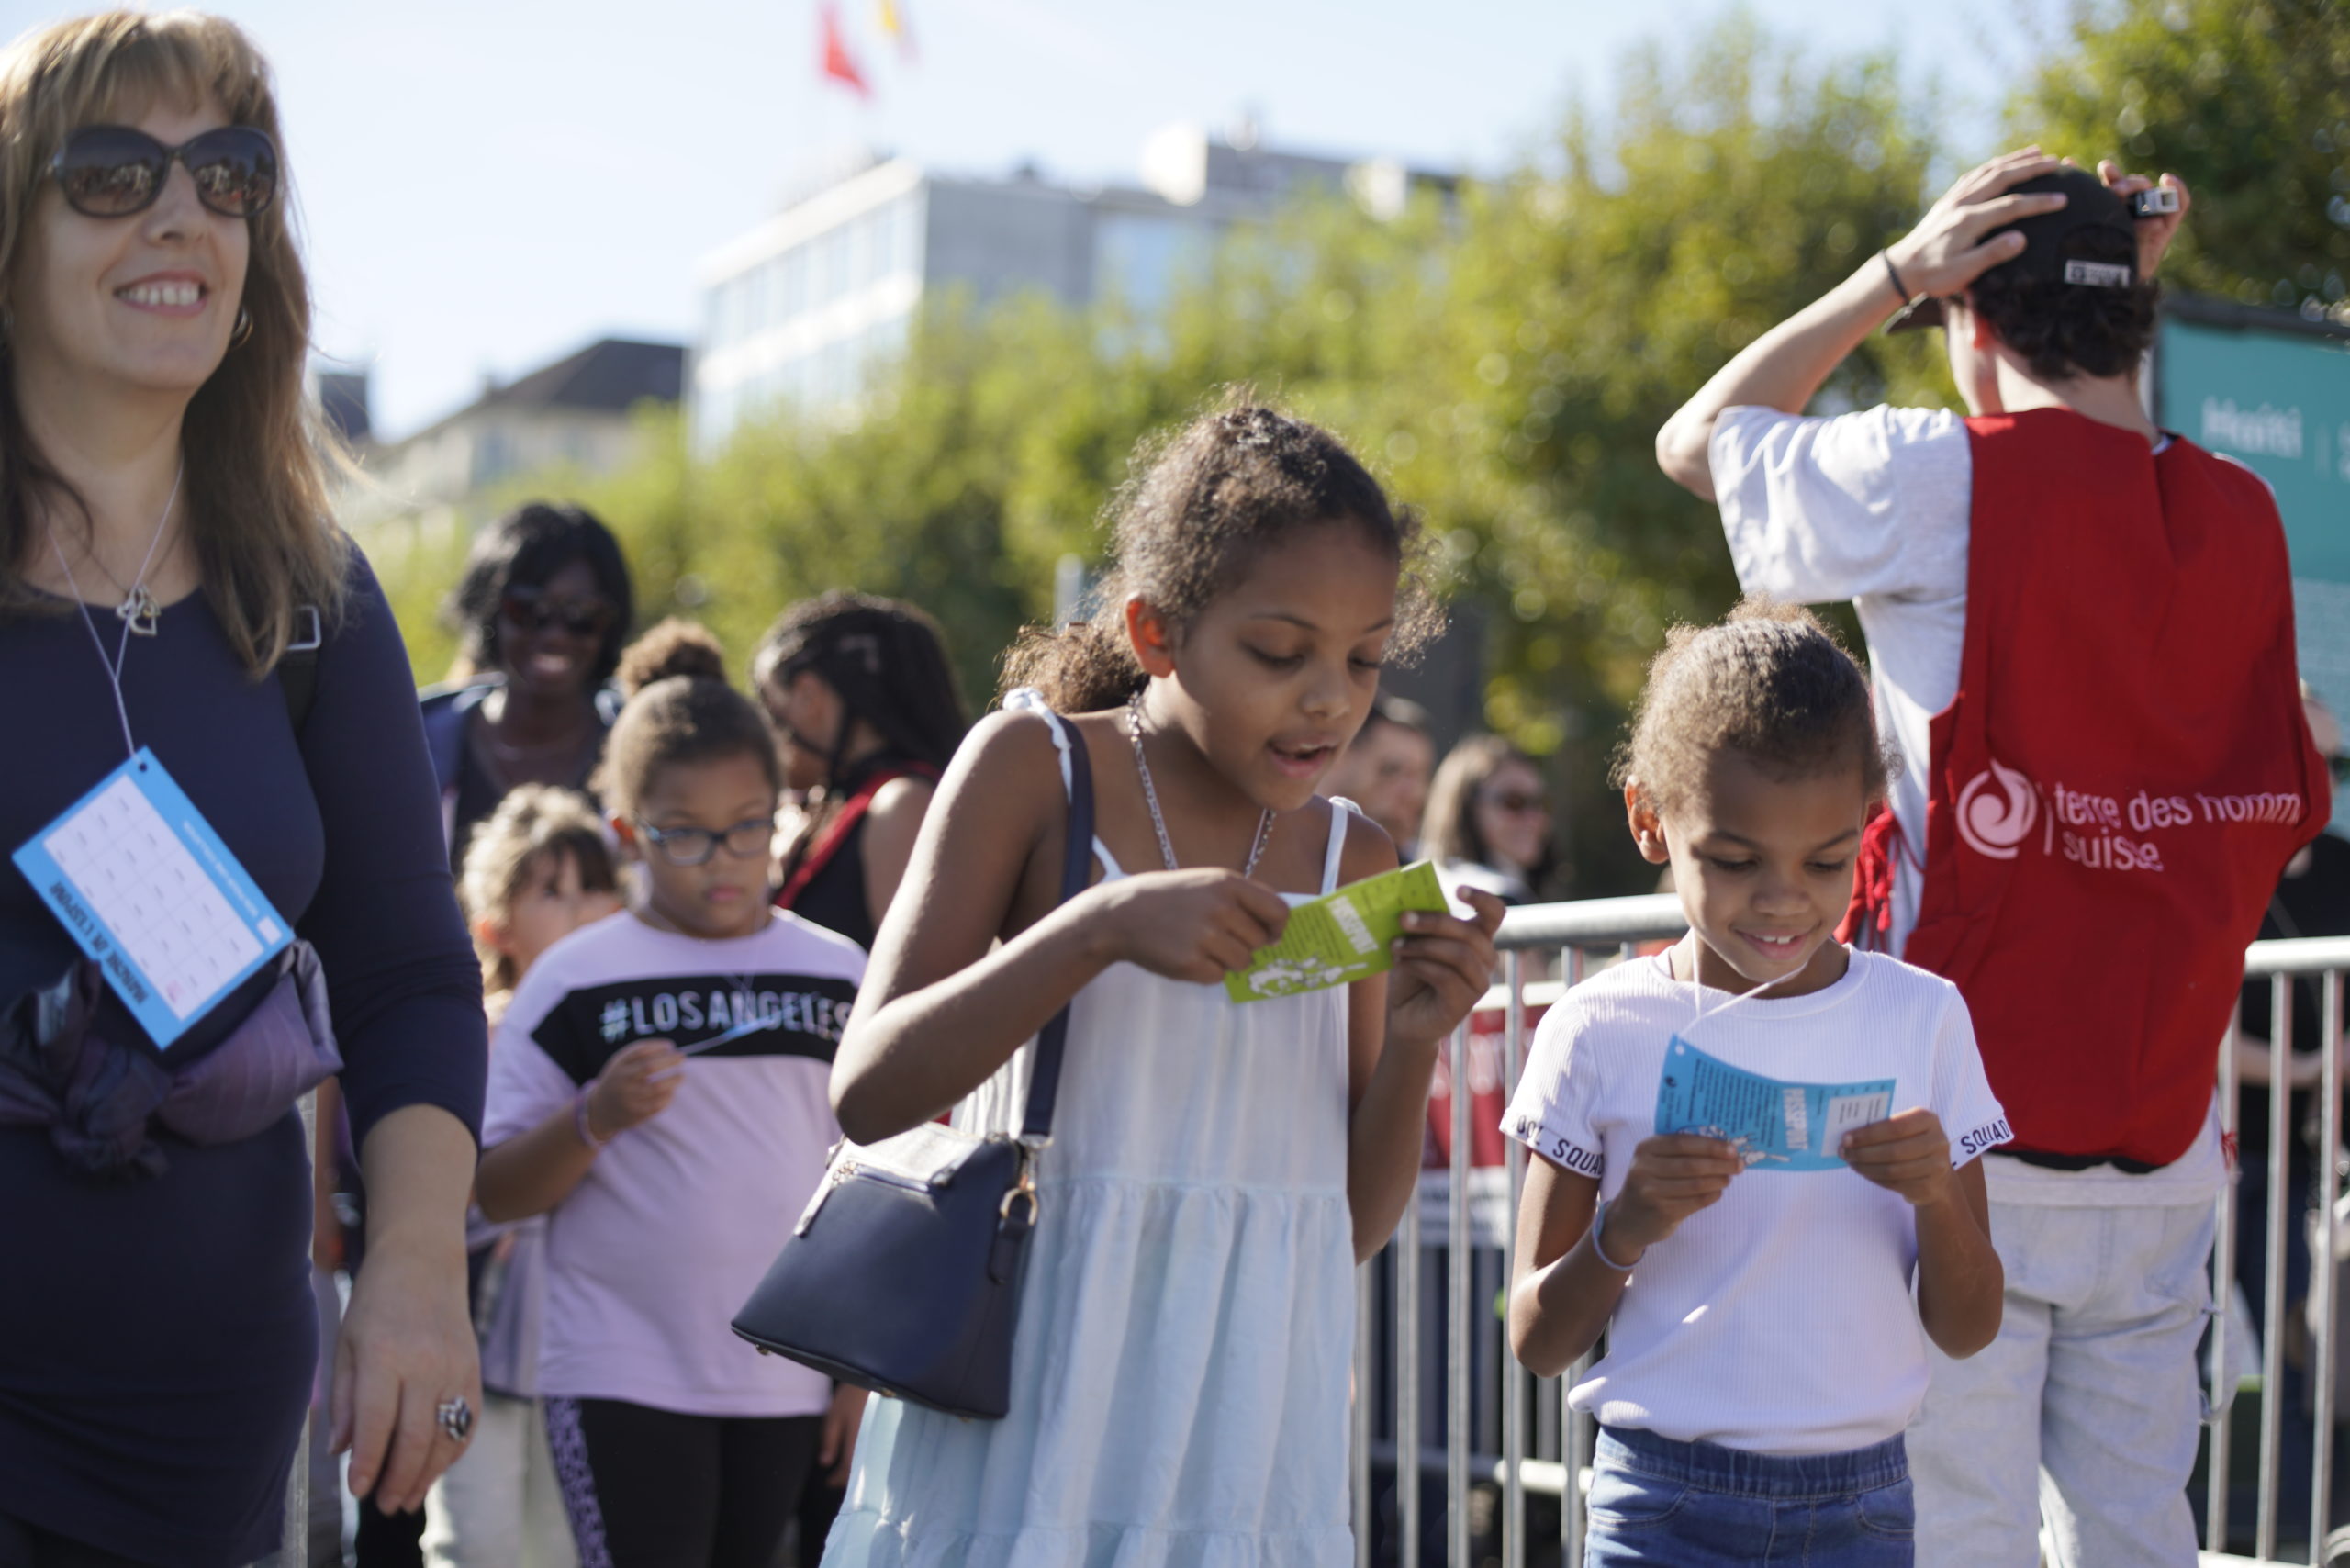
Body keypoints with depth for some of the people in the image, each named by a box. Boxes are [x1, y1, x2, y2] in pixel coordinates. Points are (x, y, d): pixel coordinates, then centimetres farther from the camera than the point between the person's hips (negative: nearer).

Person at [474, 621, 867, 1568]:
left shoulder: (836, 976, 7)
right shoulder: (575, 984, -2)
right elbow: (494, 1193, -3)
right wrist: (595, 1119, -20)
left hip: (789, 1378, 3)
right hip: (623, 1380, -3)